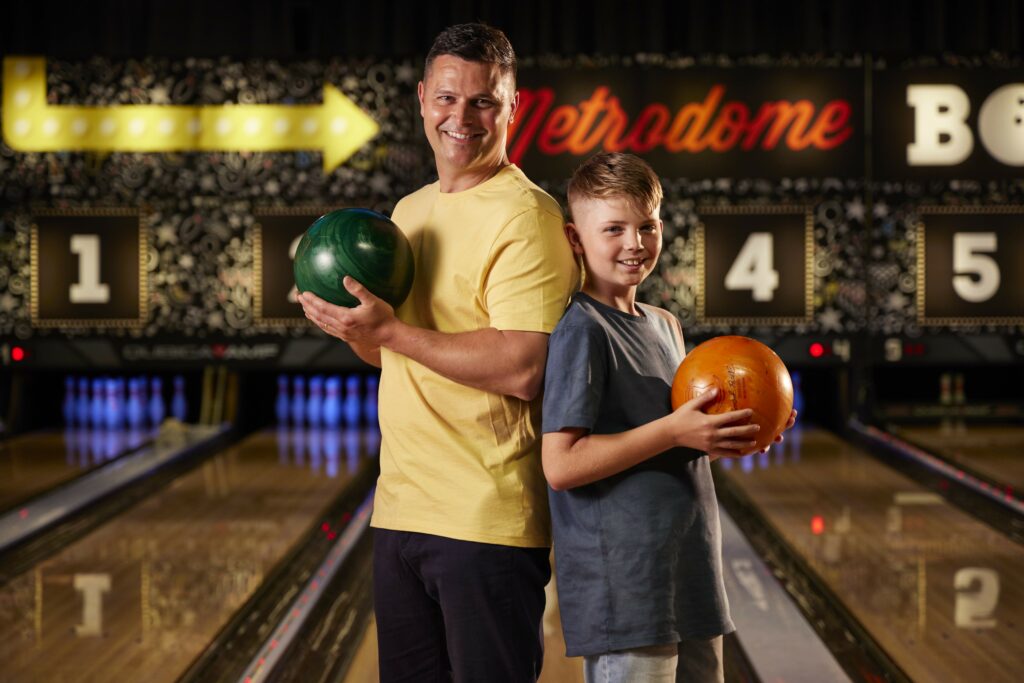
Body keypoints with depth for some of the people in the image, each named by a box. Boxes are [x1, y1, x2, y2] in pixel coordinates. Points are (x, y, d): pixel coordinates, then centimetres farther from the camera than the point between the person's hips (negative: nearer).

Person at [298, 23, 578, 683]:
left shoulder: (526, 218, -12)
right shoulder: (409, 212, 14)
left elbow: (523, 371, -22)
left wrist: (390, 331, -20)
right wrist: (354, 325, 0)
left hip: (489, 522, -8)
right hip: (401, 509, 8)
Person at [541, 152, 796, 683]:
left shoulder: (665, 326, 13)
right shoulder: (582, 331, -13)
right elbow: (562, 466, -21)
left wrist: (726, 438, 2)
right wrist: (673, 431, -22)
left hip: (690, 577, 9)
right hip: (623, 593, -8)